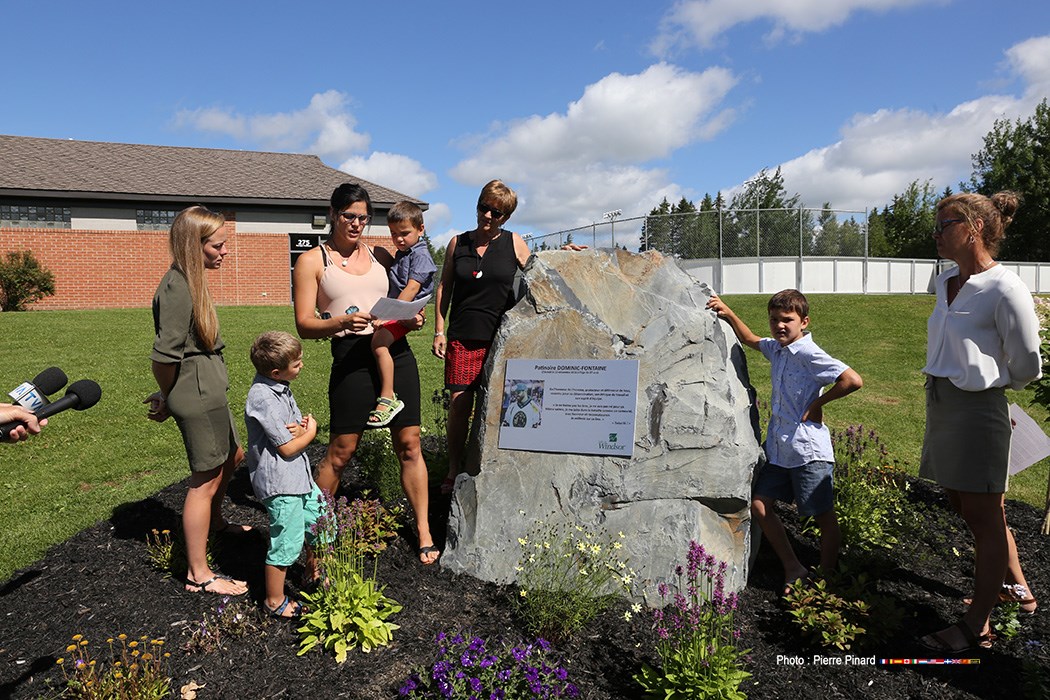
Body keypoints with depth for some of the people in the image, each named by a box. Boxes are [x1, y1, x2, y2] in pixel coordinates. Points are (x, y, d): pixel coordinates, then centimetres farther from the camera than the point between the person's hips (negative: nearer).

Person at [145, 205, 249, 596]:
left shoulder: (190, 281, 11)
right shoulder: (177, 287, -20)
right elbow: (165, 354, -23)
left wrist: (169, 396, 12)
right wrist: (168, 398, -7)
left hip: (210, 392, 10)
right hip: (197, 395, -10)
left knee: (232, 456, 26)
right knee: (206, 479, -1)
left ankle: (214, 522, 51)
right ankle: (198, 574, 12)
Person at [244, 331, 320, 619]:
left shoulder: (280, 388, 5)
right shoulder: (264, 398, -24)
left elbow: (301, 421, 10)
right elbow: (288, 448, -22)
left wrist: (300, 428, -14)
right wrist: (310, 431, -4)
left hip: (299, 476, 10)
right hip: (280, 484, -10)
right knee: (286, 543, 2)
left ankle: (314, 574, 45)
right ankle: (275, 601, 22)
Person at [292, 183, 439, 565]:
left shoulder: (380, 256, 16)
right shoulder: (312, 261, 4)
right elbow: (304, 325, -2)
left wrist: (412, 319, -2)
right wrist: (342, 322, -21)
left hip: (396, 351, 3)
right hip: (351, 356, -3)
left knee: (409, 444, 3)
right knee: (341, 450, 1)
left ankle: (423, 531, 14)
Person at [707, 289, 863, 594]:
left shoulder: (808, 354, -16)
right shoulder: (777, 348, 9)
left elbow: (853, 380, -25)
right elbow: (751, 340, 30)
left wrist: (818, 403, -15)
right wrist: (728, 313, 21)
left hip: (808, 450, -8)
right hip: (777, 447, 9)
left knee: (824, 517, 5)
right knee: (759, 504, 8)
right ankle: (794, 568, 20)